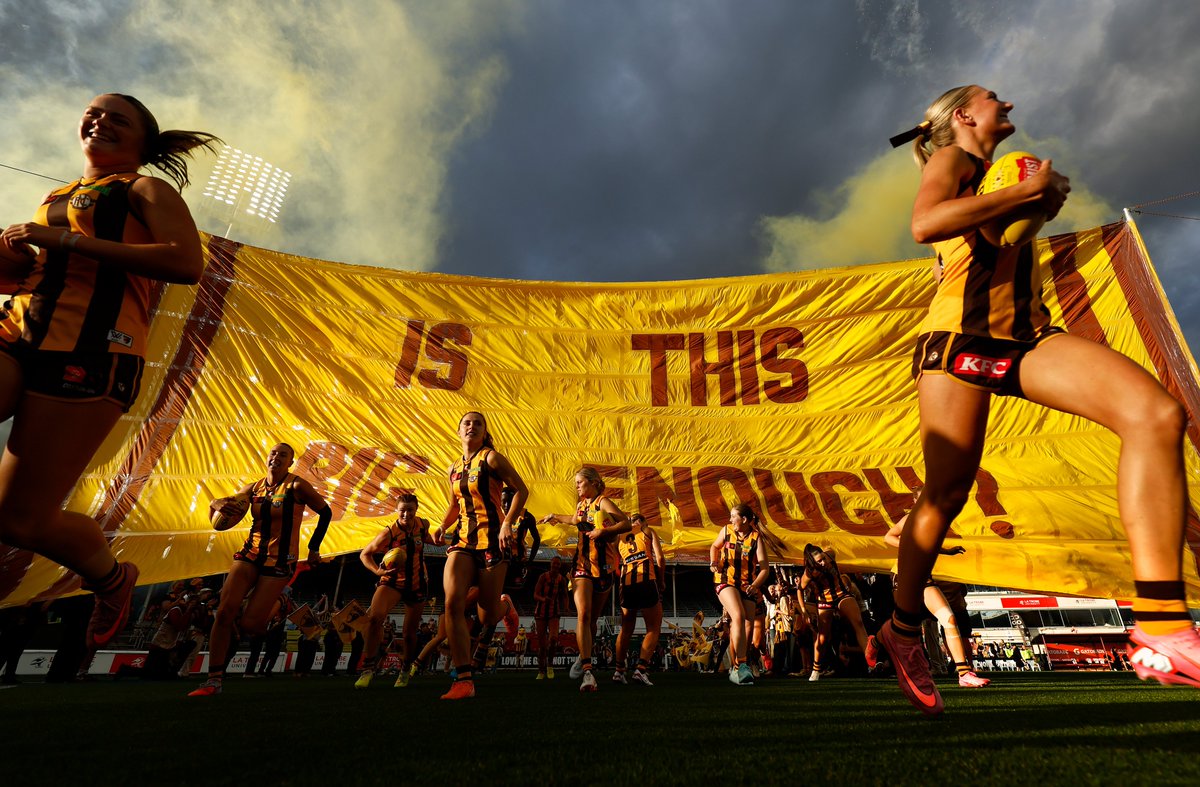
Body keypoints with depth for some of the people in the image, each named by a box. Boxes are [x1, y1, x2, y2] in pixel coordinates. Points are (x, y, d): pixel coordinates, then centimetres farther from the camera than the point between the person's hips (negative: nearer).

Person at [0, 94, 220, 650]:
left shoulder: (146, 189, 8)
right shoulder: (55, 198, 28)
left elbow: (187, 264, -12)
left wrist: (70, 241, -12)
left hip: (90, 349, -7)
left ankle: (112, 580, 23)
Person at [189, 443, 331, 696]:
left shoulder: (297, 486, -10)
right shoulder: (254, 487, 6)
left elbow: (326, 513, -2)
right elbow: (221, 503, 14)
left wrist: (314, 548, 1)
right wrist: (219, 504, -12)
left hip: (280, 560, -5)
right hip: (250, 553, 5)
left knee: (248, 624, -7)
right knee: (225, 611, -11)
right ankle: (214, 680, 1)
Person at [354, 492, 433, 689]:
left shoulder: (423, 524, -10)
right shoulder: (389, 533, -21)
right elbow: (365, 554, -11)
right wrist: (378, 571, -25)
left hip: (417, 584, 3)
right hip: (392, 581, -2)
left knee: (409, 633, 9)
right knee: (374, 616, -30)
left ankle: (405, 670, 36)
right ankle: (368, 667, -15)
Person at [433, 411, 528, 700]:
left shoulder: (491, 458, -5)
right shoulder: (454, 468, 13)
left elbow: (521, 490, -9)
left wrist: (507, 523, -20)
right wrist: (443, 526, 9)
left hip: (492, 540, -5)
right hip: (464, 540, 5)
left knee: (488, 613, 3)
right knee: (453, 603, -16)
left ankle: (504, 609, 42)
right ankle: (464, 679, -10)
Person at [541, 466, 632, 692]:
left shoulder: (603, 502, -5)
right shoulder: (581, 505, 14)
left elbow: (626, 523, -18)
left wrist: (602, 531, -27)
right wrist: (554, 517, 47)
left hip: (605, 566, -3)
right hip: (583, 564, 3)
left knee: (592, 618, 7)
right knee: (583, 614, -17)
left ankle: (583, 658, 30)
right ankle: (587, 671, -21)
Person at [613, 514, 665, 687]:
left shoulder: (619, 537, 22)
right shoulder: (648, 531, 12)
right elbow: (660, 558, 2)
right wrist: (662, 581, 12)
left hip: (626, 583, 4)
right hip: (646, 581, -4)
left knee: (626, 630, 18)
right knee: (654, 629, 4)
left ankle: (619, 671, 14)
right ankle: (641, 668, -13)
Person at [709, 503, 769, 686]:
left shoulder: (756, 538, -7)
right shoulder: (726, 530, 0)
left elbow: (765, 568, -12)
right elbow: (715, 546, 19)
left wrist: (755, 585, -27)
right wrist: (713, 562, 0)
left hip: (748, 585, 1)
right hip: (726, 581, -1)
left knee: (748, 624, 1)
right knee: (738, 616, -23)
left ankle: (735, 667, 17)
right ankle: (741, 665, -22)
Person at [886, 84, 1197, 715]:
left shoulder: (999, 170, 31)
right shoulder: (952, 158, 7)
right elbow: (924, 224, -16)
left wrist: (1045, 197, 17)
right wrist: (1028, 190, -7)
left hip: (1027, 336, 7)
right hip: (961, 336, -7)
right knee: (946, 494, -5)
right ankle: (903, 630, 14)